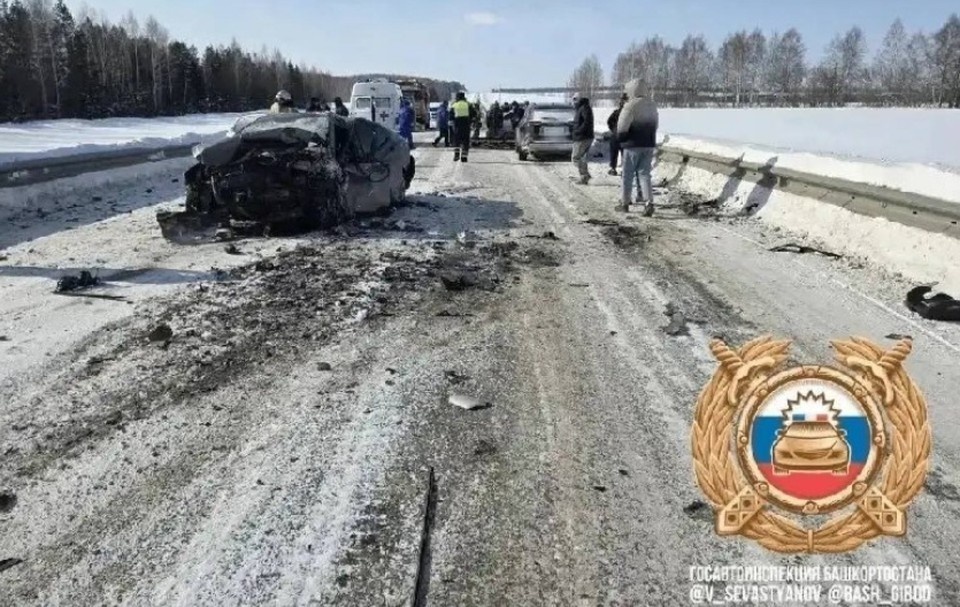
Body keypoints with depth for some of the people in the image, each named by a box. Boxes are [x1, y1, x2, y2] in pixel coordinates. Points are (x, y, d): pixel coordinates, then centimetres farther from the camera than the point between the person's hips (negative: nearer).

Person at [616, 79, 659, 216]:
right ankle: (649, 202, -7)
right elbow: (655, 125, 15)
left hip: (632, 145, -6)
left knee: (628, 175, 6)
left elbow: (621, 127, -14)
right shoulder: (652, 105, 10)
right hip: (649, 145, 6)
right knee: (644, 174, 7)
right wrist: (647, 137, 14)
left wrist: (620, 139, 2)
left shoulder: (630, 106, -14)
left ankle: (625, 203, 14)